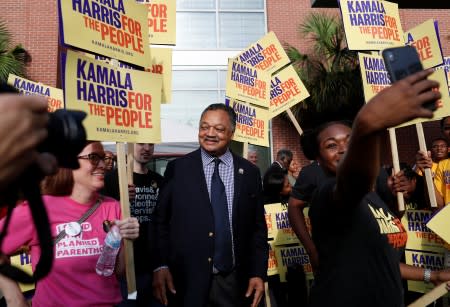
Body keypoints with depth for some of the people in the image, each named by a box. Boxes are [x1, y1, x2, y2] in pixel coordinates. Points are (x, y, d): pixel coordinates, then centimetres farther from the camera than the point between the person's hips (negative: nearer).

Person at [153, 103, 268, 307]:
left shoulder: (249, 172, 3)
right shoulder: (177, 168, -1)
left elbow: (258, 227, 5)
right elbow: (161, 220, 0)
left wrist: (258, 272, -1)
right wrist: (160, 265, -8)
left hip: (236, 282, 2)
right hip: (187, 281, -1)